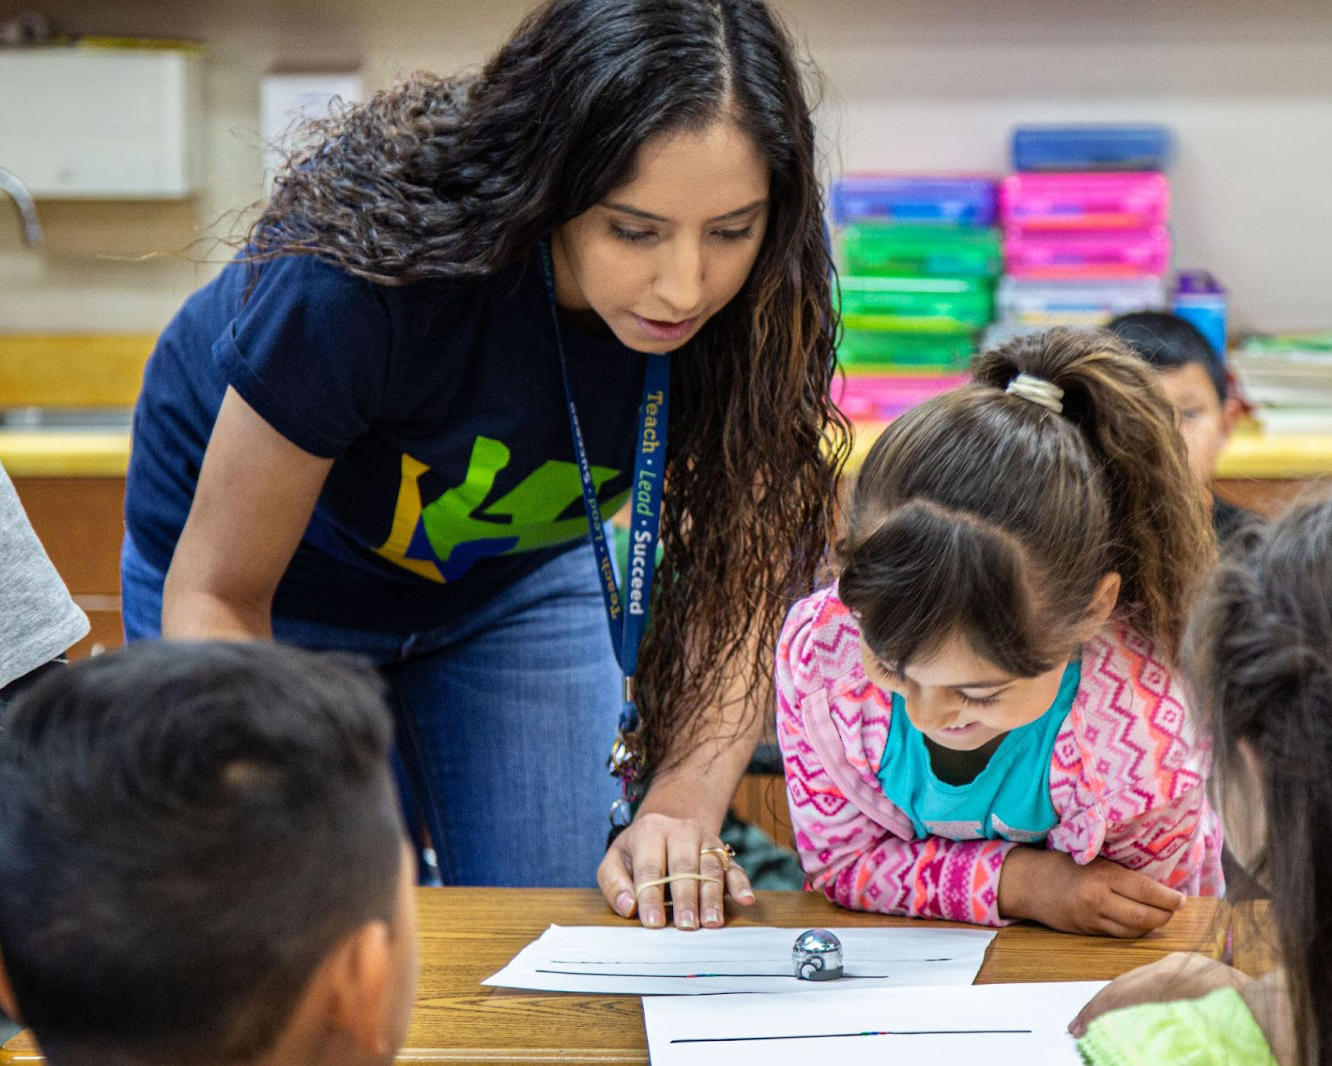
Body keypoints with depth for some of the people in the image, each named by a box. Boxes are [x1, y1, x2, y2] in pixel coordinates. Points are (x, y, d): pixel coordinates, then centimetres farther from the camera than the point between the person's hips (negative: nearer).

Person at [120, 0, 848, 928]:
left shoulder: (754, 306, -29)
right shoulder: (370, 278, -39)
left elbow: (739, 592, -17)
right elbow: (217, 595, -29)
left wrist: (681, 808, -34)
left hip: (518, 571, 3)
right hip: (279, 576, -3)